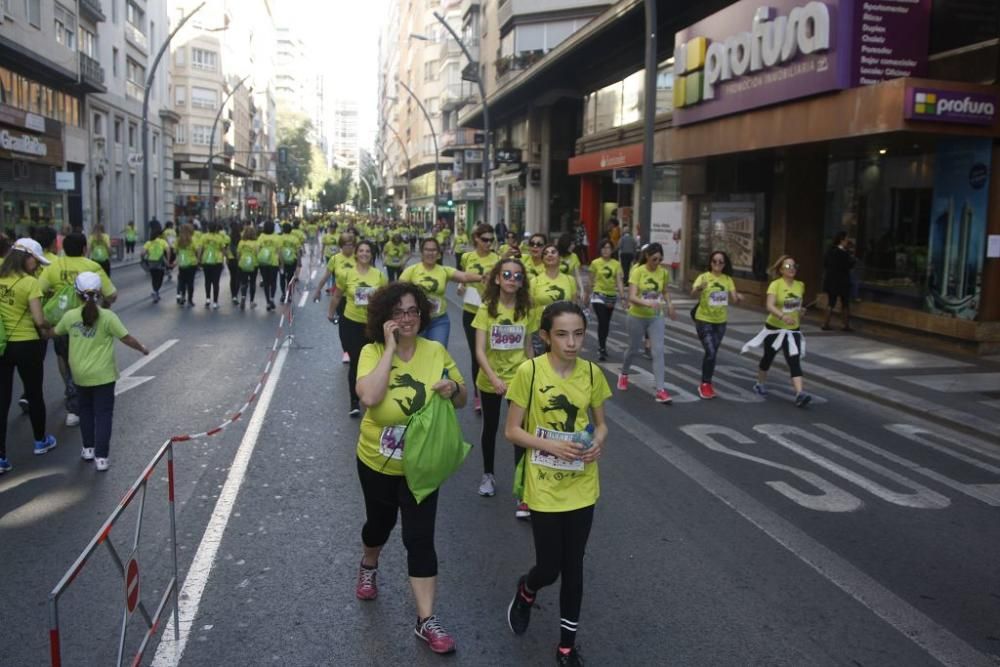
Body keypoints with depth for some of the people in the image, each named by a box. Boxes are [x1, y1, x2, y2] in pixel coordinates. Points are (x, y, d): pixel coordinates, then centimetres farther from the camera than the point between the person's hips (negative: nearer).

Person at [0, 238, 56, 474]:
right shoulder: (30, 282, -14)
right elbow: (39, 320, -18)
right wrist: (48, 327, 2)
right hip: (26, 345, -4)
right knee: (34, 394, 17)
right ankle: (40, 441, 36)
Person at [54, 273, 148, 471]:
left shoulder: (70, 316, -3)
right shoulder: (107, 317, -14)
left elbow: (56, 333, 16)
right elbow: (127, 339, -13)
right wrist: (142, 348, 5)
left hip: (80, 374, 3)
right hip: (103, 375, -3)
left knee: (85, 410, 23)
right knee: (103, 414, 3)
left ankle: (88, 448, 31)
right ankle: (101, 456, 0)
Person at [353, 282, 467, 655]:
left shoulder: (436, 352, -9)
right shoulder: (373, 352, -16)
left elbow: (462, 401, 0)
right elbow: (369, 398, -34)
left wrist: (453, 388, -24)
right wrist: (390, 348, -30)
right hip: (377, 461, 0)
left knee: (420, 538, -2)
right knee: (380, 523, 22)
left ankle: (426, 620, 8)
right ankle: (368, 568, 55)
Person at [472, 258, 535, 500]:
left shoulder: (527, 310, -4)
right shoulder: (486, 309, -12)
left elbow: (528, 348, 6)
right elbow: (479, 350, -17)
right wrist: (494, 377, -30)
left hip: (519, 379, 0)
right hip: (490, 381, 0)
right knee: (490, 428, 17)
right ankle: (488, 475, 37)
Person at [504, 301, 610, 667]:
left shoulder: (592, 373, -4)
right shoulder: (529, 371, -14)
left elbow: (600, 423, 9)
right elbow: (511, 431, -9)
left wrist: (598, 443, -13)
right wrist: (551, 446, -23)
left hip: (582, 487, 3)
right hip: (545, 488, -3)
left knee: (573, 567, 12)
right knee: (549, 568, 4)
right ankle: (525, 591, 41)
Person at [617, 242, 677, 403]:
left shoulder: (663, 273, -3)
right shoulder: (638, 271, -16)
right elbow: (632, 297, -25)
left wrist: (669, 305, -2)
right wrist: (647, 302, -43)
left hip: (656, 317, 3)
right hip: (637, 317, -2)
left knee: (658, 351, -9)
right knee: (634, 350, 13)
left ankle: (660, 390, -8)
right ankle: (624, 374, 44)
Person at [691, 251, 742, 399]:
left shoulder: (728, 279, 2)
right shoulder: (704, 277, -12)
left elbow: (734, 298, -2)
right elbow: (693, 293, -27)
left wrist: (738, 298, -26)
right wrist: (698, 288, -49)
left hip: (720, 322, 5)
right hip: (704, 320, -5)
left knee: (713, 353, 13)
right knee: (710, 352, -12)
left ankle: (707, 383, 27)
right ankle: (704, 385, 3)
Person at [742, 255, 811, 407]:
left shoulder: (800, 285, 1)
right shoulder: (775, 285, -16)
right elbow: (770, 306, -30)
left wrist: (801, 309, 1)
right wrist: (783, 316, -47)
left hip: (793, 329, 3)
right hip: (774, 328, -3)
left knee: (795, 361, -11)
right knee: (768, 358, 16)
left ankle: (799, 394, -21)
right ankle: (760, 384, 40)